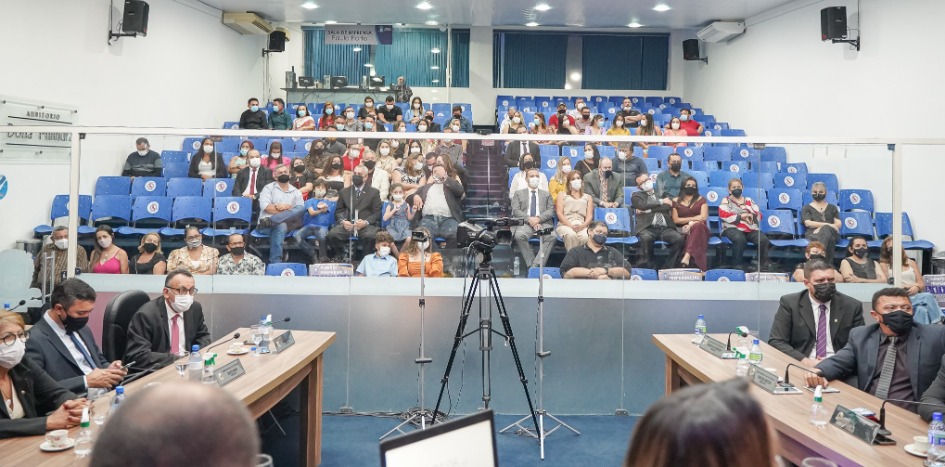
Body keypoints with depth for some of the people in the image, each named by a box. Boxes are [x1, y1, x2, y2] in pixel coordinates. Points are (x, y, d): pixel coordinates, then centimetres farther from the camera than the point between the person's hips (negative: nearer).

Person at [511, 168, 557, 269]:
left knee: (552, 236, -32)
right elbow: (516, 211, 5)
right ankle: (531, 264, -25)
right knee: (519, 236, -36)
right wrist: (529, 219, -12)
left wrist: (539, 218, -10)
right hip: (525, 223, -1)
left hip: (543, 223, 1)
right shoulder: (518, 193, 20)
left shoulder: (546, 194, 24)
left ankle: (536, 265, -32)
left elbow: (551, 210, 10)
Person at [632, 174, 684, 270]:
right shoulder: (636, 195, 19)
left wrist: (647, 210, -1)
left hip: (666, 228, 3)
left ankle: (668, 267, -19)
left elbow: (669, 206, 5)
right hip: (648, 228, -3)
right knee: (646, 238, -38)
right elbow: (643, 205, -2)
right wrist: (661, 201, 5)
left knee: (680, 239, -27)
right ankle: (649, 267, -22)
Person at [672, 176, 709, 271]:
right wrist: (693, 218, -5)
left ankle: (687, 256, -57)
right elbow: (675, 220, 2)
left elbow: (703, 217, 1)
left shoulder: (701, 200, 14)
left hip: (699, 228, 0)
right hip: (682, 230, 0)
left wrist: (691, 225, -15)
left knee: (698, 226, -38)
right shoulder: (676, 201, 11)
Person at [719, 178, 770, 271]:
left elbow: (759, 215, 14)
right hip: (732, 228, -4)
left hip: (751, 229, 4)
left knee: (763, 239, -26)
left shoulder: (748, 200, 24)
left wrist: (751, 216, -9)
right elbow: (724, 216, -6)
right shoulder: (726, 201, 12)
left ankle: (761, 264, -12)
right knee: (739, 238, -39)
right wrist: (741, 216, -12)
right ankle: (737, 264, -27)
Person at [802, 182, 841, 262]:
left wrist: (821, 227, -9)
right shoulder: (807, 208, 21)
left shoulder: (832, 207, 28)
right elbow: (808, 223, 1)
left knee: (825, 230, -39)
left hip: (831, 232, 2)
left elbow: (838, 224, 12)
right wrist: (827, 224, -11)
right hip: (813, 234, -2)